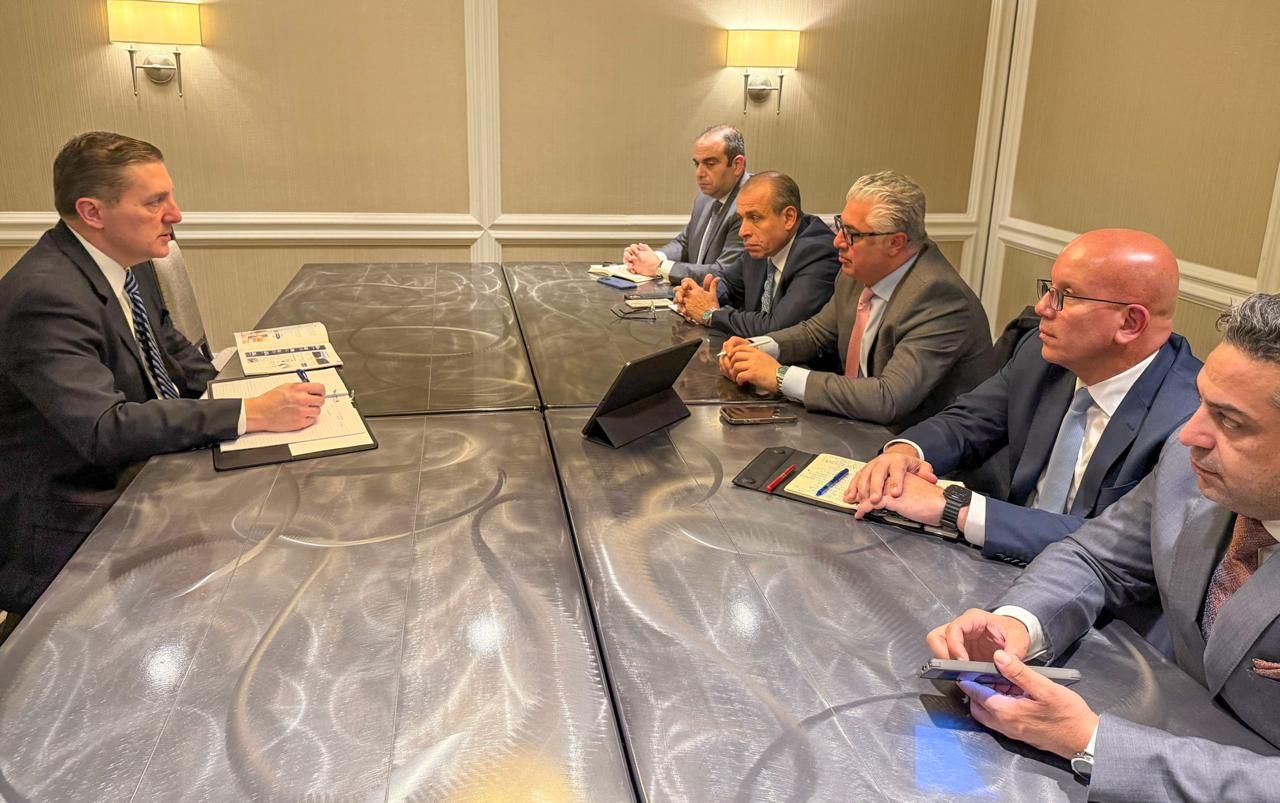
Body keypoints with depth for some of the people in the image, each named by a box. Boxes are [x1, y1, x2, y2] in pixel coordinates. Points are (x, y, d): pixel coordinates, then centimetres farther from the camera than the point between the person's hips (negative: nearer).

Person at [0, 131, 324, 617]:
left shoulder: (131, 264, 2)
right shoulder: (45, 296, -25)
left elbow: (171, 349, 16)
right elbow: (104, 428, -33)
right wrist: (251, 414, -35)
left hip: (140, 468, 8)